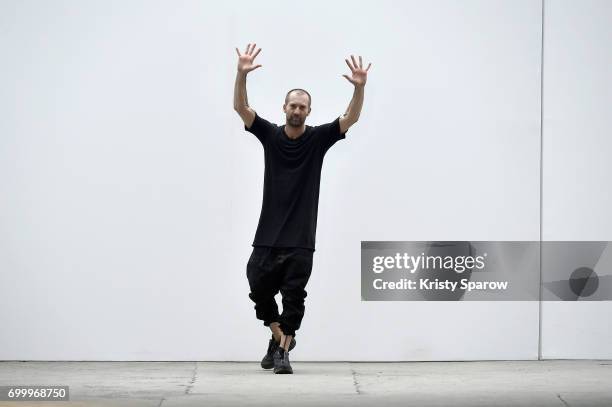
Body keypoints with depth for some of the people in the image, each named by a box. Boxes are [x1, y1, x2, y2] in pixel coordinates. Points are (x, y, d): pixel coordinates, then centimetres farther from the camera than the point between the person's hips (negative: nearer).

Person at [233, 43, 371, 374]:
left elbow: (351, 118, -12)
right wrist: (242, 74, -24)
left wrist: (360, 86, -28)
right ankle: (279, 338, 26)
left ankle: (283, 351, 9)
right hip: (268, 233, 1)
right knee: (260, 290, 4)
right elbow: (241, 108, -8)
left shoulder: (318, 138, 0)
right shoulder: (270, 135, 3)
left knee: (293, 297, 0)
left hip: (300, 237, -1)